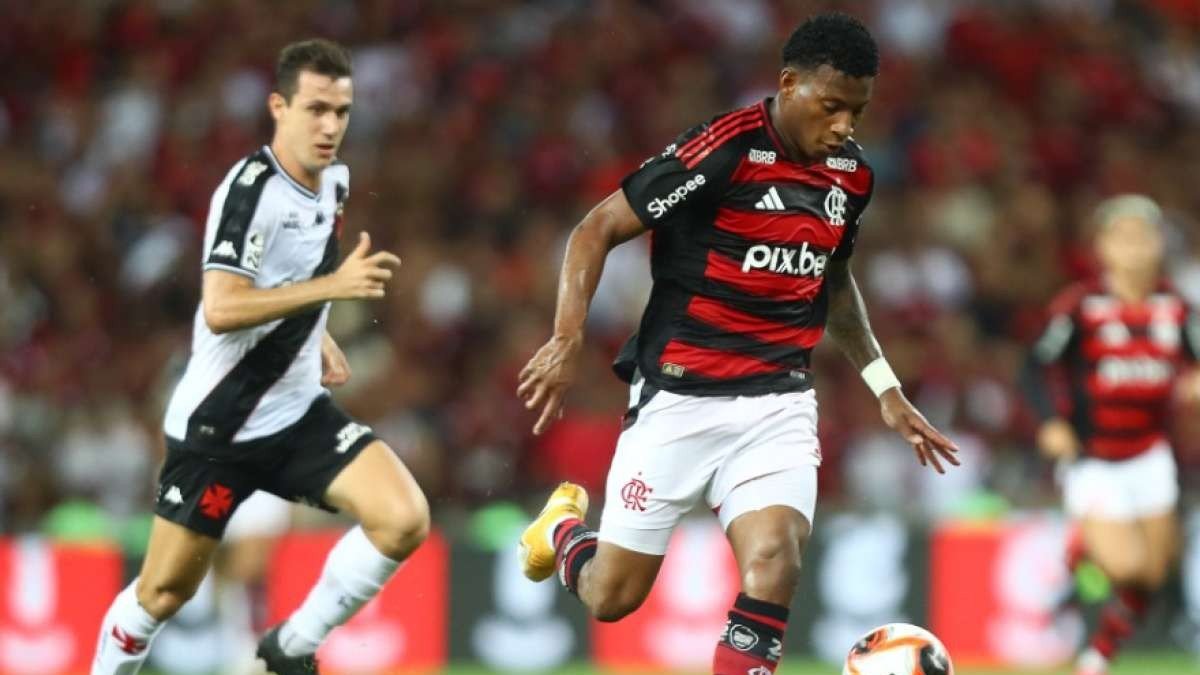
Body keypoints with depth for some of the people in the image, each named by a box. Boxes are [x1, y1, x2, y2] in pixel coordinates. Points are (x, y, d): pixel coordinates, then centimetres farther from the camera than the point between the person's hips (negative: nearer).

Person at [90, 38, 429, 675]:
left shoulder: (334, 181, 5)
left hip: (299, 413, 6)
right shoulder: (252, 187, -20)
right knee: (165, 591, 2)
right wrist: (333, 285, -36)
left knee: (404, 519, -14)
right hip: (217, 424, -6)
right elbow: (220, 310, -32)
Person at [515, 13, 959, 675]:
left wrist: (885, 389, 21)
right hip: (679, 398, -4)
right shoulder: (722, 152, -16)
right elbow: (595, 231, -11)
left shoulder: (851, 175, 4)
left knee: (774, 563, -22)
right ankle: (564, 528, 41)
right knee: (611, 597, 5)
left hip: (778, 406, 4)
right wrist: (567, 341, -23)